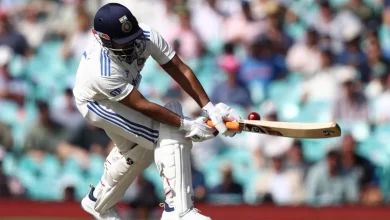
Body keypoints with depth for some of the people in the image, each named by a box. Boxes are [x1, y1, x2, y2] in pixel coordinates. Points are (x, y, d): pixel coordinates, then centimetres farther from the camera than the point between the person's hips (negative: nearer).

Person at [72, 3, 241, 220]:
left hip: (122, 95, 8)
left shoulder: (147, 36, -29)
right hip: (96, 102, -8)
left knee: (136, 150, 24)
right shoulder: (103, 71, -42)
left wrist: (209, 107, -31)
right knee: (170, 136, -21)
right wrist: (186, 125, -35)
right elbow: (143, 106, -35)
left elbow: (180, 70, -24)